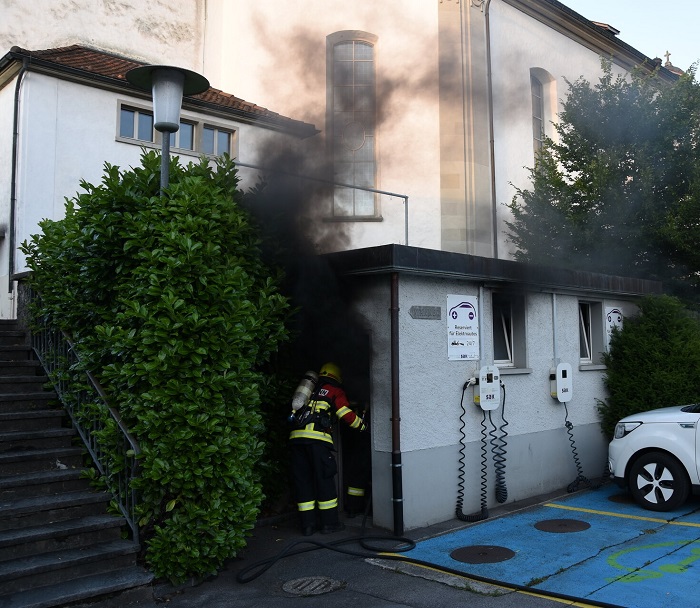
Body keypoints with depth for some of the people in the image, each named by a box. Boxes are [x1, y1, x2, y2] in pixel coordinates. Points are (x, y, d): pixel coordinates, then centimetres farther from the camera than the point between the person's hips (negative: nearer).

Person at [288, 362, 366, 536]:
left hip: (296, 436, 5)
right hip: (317, 437, -5)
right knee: (324, 480, 4)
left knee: (302, 481, 8)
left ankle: (307, 524, 11)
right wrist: (362, 425, 18)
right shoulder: (335, 391, 13)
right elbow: (346, 414, 3)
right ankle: (329, 522, 9)